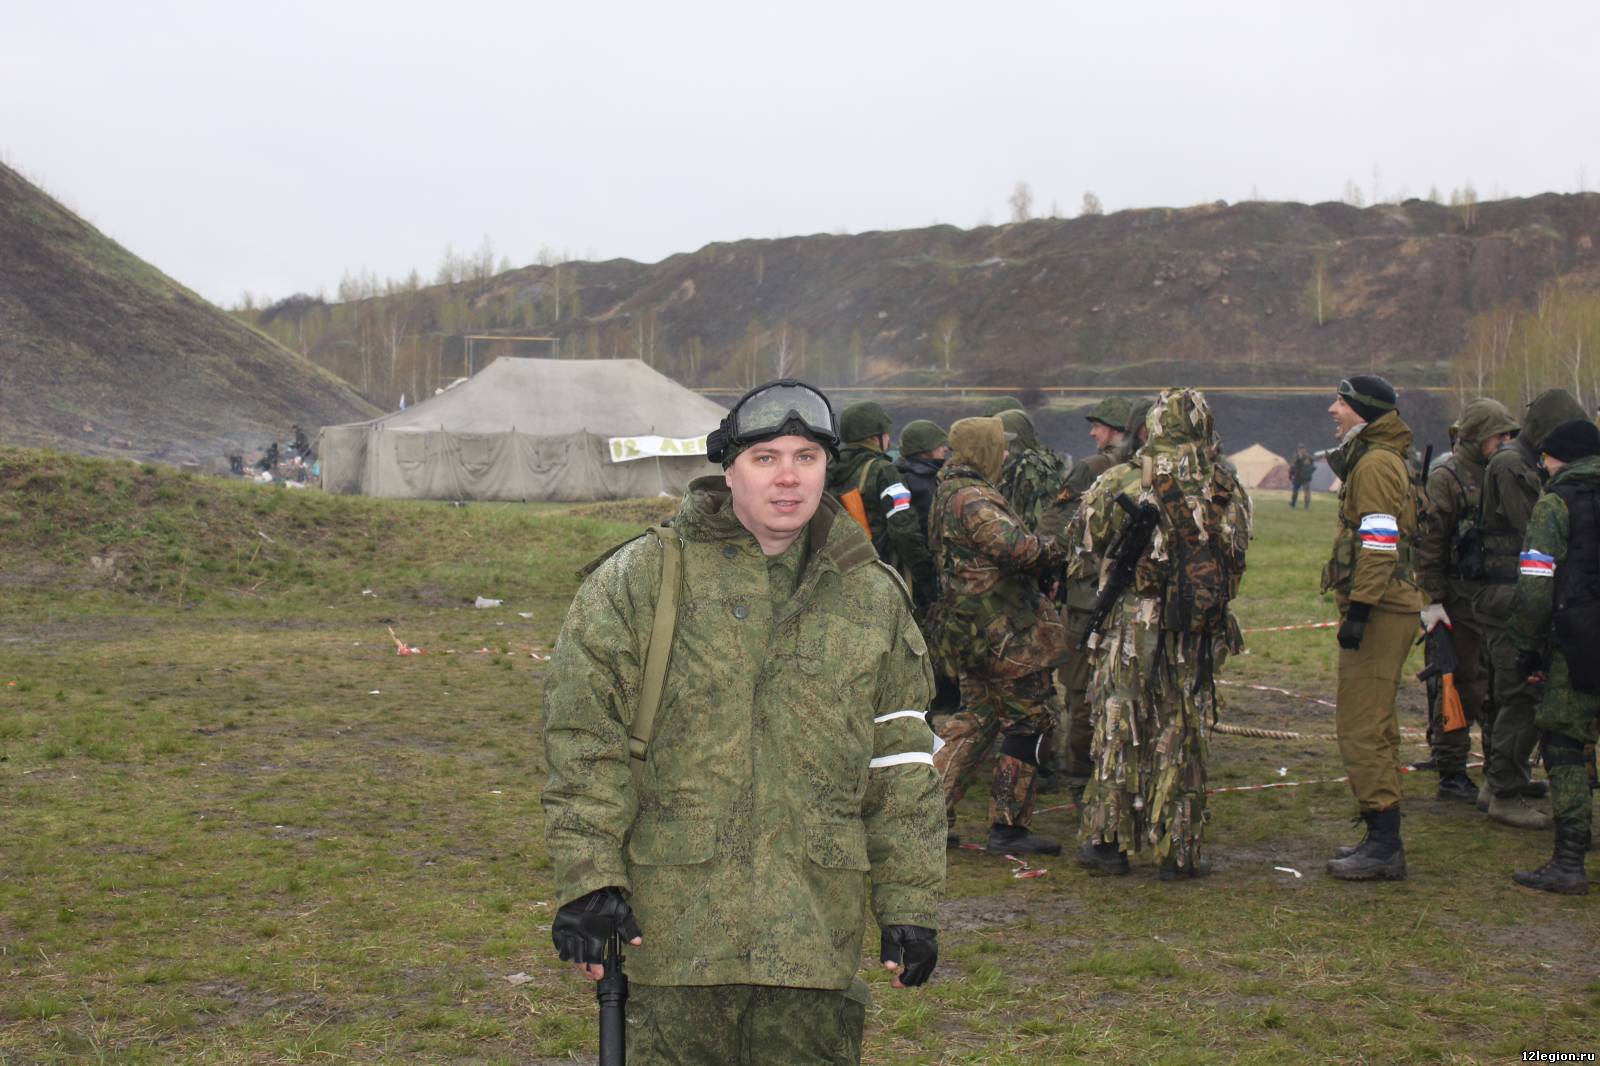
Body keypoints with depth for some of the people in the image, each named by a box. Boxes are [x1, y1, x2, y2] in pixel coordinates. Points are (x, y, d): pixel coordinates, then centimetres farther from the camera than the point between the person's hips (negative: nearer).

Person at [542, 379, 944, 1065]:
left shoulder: (873, 597, 10)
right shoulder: (640, 578, 0)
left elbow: (902, 766, 12)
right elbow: (585, 740, -2)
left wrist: (908, 905, 9)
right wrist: (588, 879, -9)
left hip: (816, 931, 3)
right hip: (677, 924, -2)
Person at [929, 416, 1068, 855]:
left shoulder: (947, 493, 14)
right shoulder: (972, 499, -19)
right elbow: (1016, 548, -30)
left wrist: (1034, 553, 7)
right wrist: (1049, 547, -11)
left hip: (970, 632, 10)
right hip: (1004, 632, -10)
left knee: (977, 717, 18)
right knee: (1029, 718, 0)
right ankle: (1009, 827, 4)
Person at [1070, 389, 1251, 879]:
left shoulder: (1119, 483, -6)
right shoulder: (1228, 490, 1)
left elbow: (1083, 549, 1)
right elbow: (1237, 556, 10)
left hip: (1130, 624, -1)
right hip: (1197, 633, 1)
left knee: (1119, 730, 9)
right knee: (1182, 736, 8)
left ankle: (1108, 839, 13)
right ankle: (1178, 850, 11)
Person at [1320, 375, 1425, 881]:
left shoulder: (1375, 464, -13)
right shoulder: (1382, 459, 20)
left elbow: (1379, 545, -21)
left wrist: (1360, 610, -24)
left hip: (1379, 610, -11)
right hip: (1387, 608, 11)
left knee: (1362, 727, -9)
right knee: (1374, 725, 16)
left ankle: (1384, 847, -7)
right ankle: (1383, 839, 22)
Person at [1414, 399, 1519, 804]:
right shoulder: (1446, 477, -10)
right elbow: (1428, 543, -14)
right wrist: (1431, 601, -17)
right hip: (1458, 600, -7)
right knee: (1459, 685, -2)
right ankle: (1451, 774, 6)